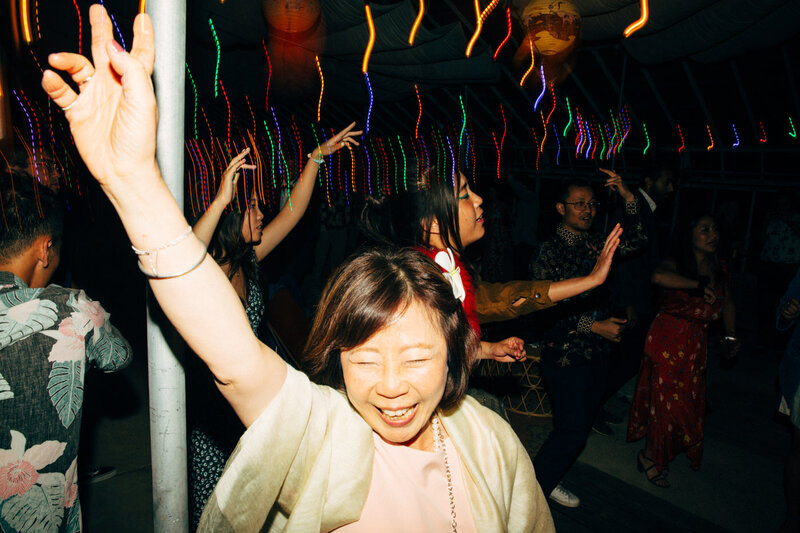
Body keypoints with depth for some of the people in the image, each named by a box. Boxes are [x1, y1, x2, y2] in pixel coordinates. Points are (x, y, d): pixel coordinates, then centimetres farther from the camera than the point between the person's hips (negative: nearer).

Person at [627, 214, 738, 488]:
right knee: (666, 397, -3)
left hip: (697, 343, 6)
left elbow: (727, 304, 19)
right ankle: (650, 457, 17)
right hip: (668, 339, -6)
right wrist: (697, 285, -30)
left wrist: (730, 336, 10)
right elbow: (659, 276, -35)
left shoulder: (720, 270, 8)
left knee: (691, 401, 10)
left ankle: (654, 455, 29)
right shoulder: (675, 264, -11)